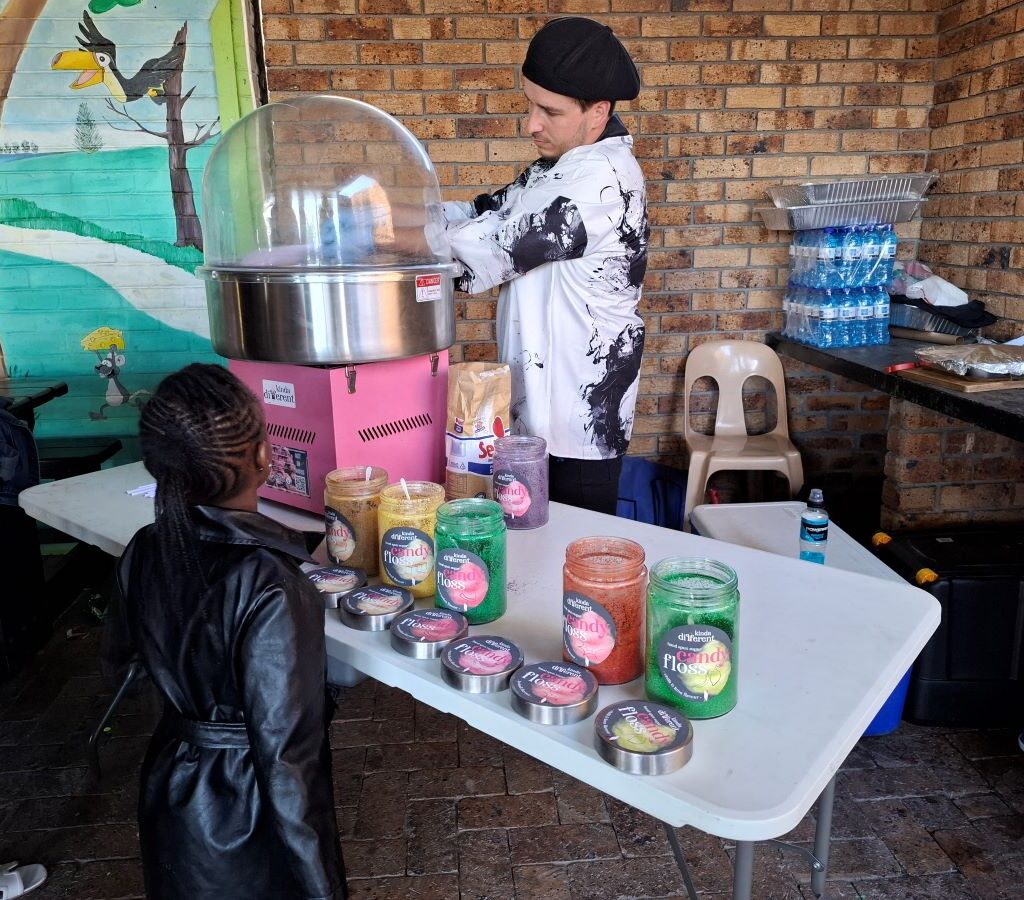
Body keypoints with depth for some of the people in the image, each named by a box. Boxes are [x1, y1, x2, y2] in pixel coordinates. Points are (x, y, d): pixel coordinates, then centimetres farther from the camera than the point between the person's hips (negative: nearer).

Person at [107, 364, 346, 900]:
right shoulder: (271, 587, -32)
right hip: (249, 811, -6)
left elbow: (121, 654, 9)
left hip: (172, 790, 6)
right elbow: (284, 752, -26)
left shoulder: (144, 553, -12)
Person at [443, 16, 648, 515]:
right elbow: (489, 214, 7)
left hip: (578, 419, -9)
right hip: (540, 405, 9)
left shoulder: (601, 178, -21)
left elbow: (493, 249, -22)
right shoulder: (564, 164, 10)